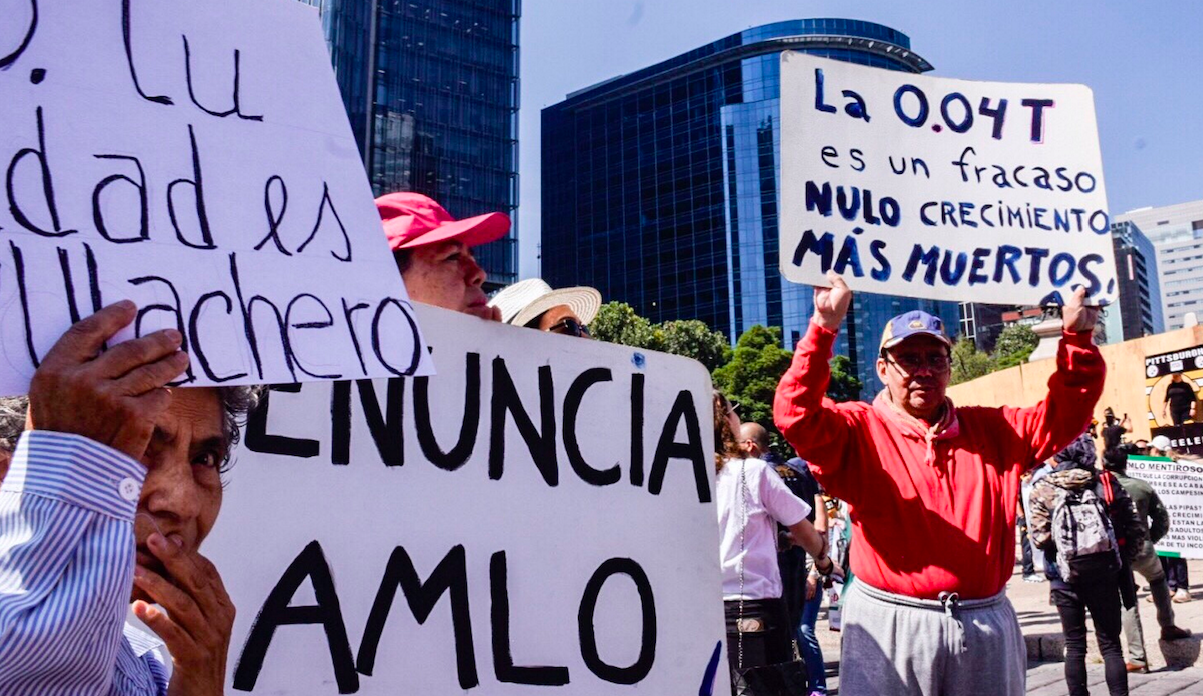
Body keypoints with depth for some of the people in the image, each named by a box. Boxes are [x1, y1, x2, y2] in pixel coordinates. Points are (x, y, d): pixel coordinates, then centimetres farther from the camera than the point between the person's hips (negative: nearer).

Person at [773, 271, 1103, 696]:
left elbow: (1067, 411, 12)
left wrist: (1077, 337, -1)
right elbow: (797, 416, -19)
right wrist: (824, 329, -27)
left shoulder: (993, 431, 14)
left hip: (985, 625, 4)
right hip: (890, 626, -4)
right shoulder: (860, 432, -2)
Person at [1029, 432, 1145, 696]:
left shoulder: (1044, 490, -8)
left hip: (1066, 575, -1)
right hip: (1104, 573, 1)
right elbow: (1135, 527, -2)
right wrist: (1123, 557, 11)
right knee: (1110, 644, 10)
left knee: (1075, 645, 10)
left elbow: (1040, 537, -13)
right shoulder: (1107, 483, -2)